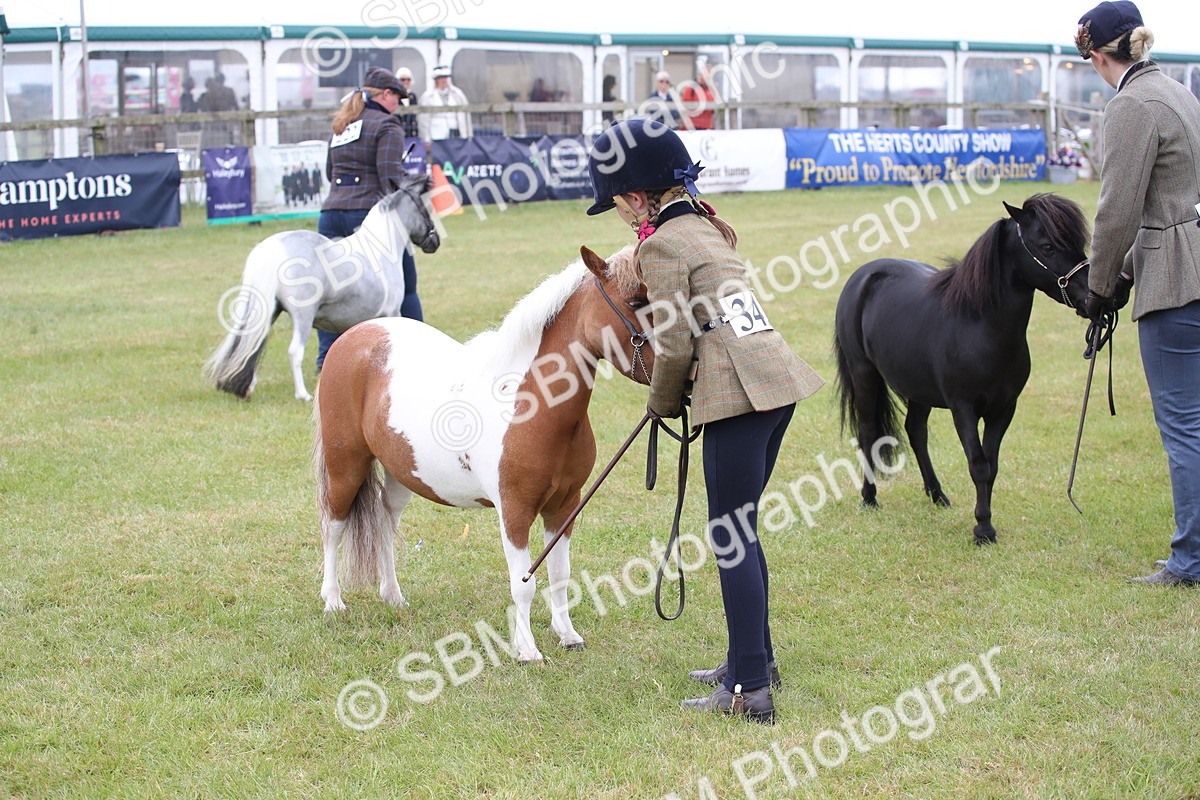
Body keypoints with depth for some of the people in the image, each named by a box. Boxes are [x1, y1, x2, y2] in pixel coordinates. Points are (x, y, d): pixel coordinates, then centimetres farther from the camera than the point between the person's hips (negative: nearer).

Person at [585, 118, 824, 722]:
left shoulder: (662, 244, -8)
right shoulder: (707, 226, 19)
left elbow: (674, 347, -9)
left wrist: (662, 402, 8)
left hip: (736, 394, -9)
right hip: (777, 380, 9)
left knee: (731, 539, -5)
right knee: (739, 531, 19)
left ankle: (749, 689, -5)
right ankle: (755, 657, 29)